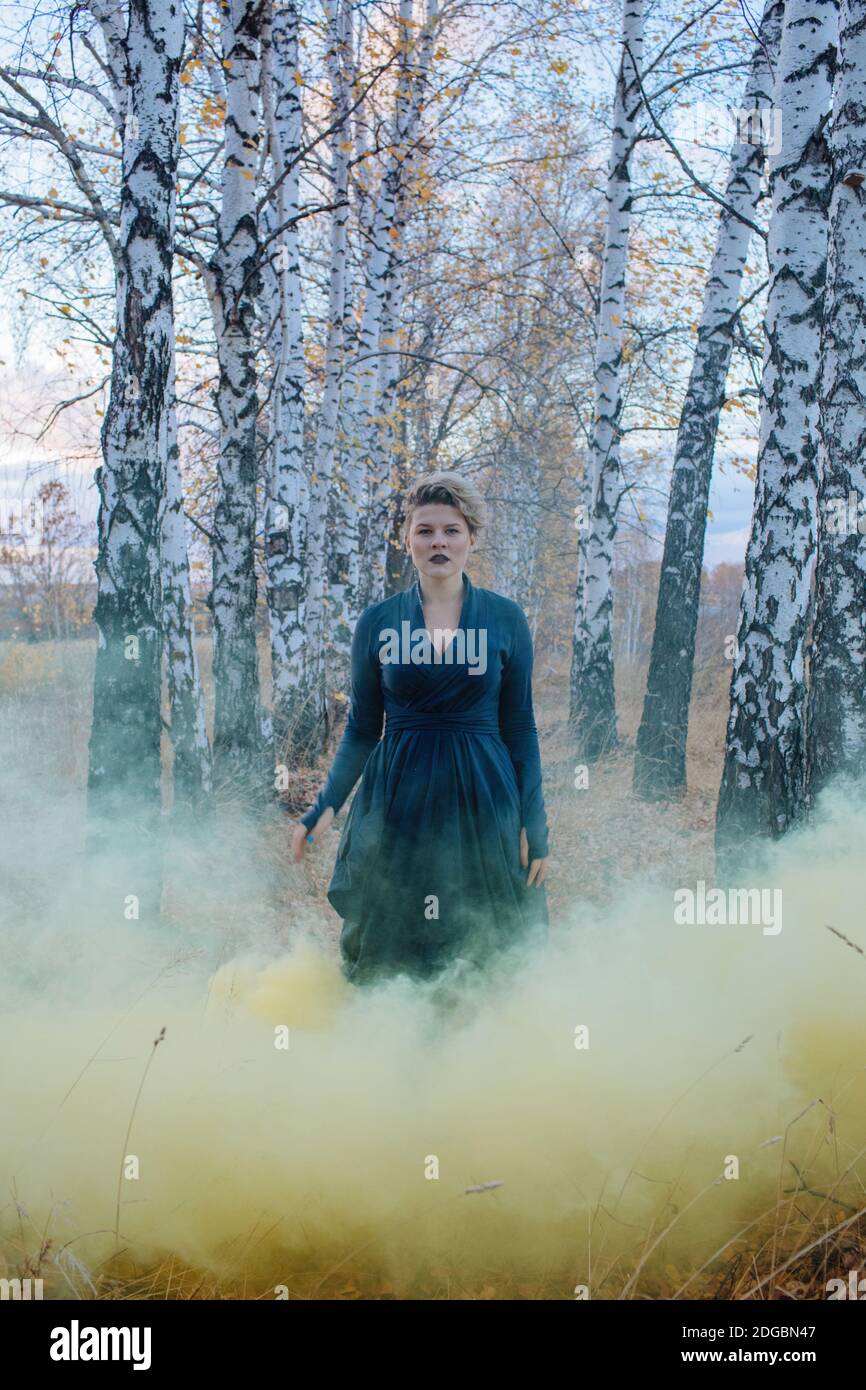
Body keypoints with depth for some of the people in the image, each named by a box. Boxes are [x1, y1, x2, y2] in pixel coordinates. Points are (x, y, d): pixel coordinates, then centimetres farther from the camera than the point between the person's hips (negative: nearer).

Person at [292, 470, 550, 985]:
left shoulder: (505, 618, 1)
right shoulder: (377, 622, 2)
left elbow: (520, 729, 3)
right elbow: (362, 729, 7)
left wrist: (536, 827, -2)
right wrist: (326, 805, -5)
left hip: (482, 805, 0)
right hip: (397, 805, 1)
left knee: (486, 955, 6)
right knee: (386, 968, 8)